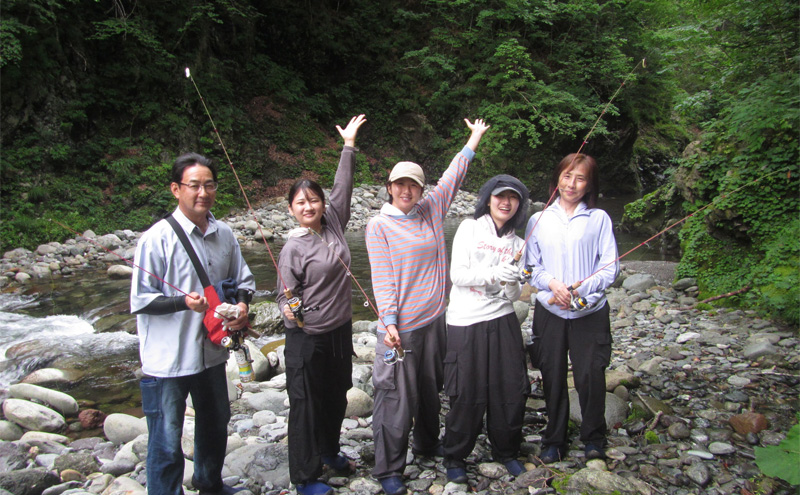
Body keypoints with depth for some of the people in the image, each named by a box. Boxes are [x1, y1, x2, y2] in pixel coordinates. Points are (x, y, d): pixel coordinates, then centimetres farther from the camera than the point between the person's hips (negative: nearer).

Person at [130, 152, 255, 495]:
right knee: (166, 444, 3)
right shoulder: (158, 238, -16)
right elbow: (140, 301, -15)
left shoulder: (224, 235, 1)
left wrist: (242, 304, -7)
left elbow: (244, 280, 13)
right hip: (168, 361, -6)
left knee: (215, 427, 26)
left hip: (212, 352, 7)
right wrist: (184, 302, -30)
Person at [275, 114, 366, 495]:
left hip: (340, 329, 6)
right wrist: (290, 311, -33)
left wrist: (349, 144, 8)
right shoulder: (293, 248, -13)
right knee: (306, 404, 4)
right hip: (307, 337, -6)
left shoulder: (333, 224, 2)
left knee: (337, 395, 21)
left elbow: (342, 188, 6)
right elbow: (286, 295, -11)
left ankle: (329, 449, 44)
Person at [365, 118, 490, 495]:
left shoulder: (431, 211, 7)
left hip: (434, 319, 6)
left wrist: (474, 140, 24)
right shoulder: (379, 225, -7)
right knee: (397, 397, -2)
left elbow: (451, 179, 18)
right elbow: (382, 277, -12)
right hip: (401, 326, -6)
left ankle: (427, 442, 42)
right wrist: (389, 322, -18)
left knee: (431, 389, 20)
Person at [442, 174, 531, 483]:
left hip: (503, 321, 4)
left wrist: (512, 283, -18)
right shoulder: (470, 228, 0)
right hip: (465, 322, -3)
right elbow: (457, 274, -8)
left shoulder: (517, 243, 10)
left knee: (511, 391, 6)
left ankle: (506, 452, 29)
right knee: (467, 396, 1)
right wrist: (492, 274, -23)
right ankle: (455, 458, 21)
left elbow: (512, 296, 5)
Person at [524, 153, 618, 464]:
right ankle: (554, 441, 25)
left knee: (591, 376, 0)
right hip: (549, 310, 2)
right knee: (552, 377, 8)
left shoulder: (599, 219, 0)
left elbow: (610, 266, -2)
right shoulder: (539, 220, 6)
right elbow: (531, 266, 6)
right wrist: (553, 284, -13)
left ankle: (594, 439, 23)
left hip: (590, 311, -1)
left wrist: (581, 290, -16)